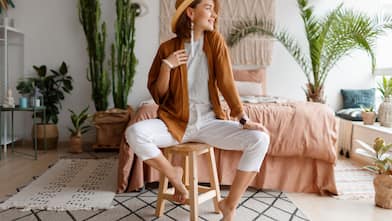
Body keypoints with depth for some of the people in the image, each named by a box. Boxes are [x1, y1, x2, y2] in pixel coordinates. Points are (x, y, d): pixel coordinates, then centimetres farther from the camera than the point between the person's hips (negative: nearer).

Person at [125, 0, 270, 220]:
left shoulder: (215, 40, 2)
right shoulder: (168, 48, 0)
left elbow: (226, 82, -4)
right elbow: (158, 96, 1)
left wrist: (244, 119, -13)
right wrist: (167, 66, -14)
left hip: (209, 121, 1)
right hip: (176, 122, 0)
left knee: (260, 140, -20)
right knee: (135, 133, -29)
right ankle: (174, 175, -1)